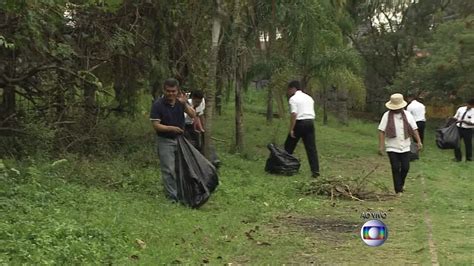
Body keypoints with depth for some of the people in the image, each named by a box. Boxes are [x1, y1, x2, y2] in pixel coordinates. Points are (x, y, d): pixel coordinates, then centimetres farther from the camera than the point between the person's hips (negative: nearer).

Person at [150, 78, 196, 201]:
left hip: (180, 139, 5)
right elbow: (156, 125, -17)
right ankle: (172, 196, 1)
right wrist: (171, 128, -32)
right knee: (169, 170, -5)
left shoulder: (181, 101, -2)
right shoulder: (157, 105, -15)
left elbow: (193, 115, -10)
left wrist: (185, 104, -26)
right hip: (165, 141, -5)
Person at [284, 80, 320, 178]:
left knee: (289, 146, 10)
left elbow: (294, 114, -15)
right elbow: (312, 113, 17)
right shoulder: (309, 98, 18)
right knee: (311, 147, 3)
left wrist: (291, 129, -16)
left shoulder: (293, 99, -6)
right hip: (310, 122, 6)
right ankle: (315, 170, -5)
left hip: (299, 123, -6)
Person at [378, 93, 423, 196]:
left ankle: (401, 183, 32)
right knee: (395, 168, -3)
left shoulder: (407, 115, 3)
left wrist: (419, 141, -1)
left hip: (405, 147, 2)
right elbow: (381, 131, -6)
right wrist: (381, 146, -12)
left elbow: (414, 129, 7)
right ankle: (398, 190, 7)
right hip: (392, 147, -2)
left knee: (405, 167, 4)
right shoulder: (387, 116, -5)